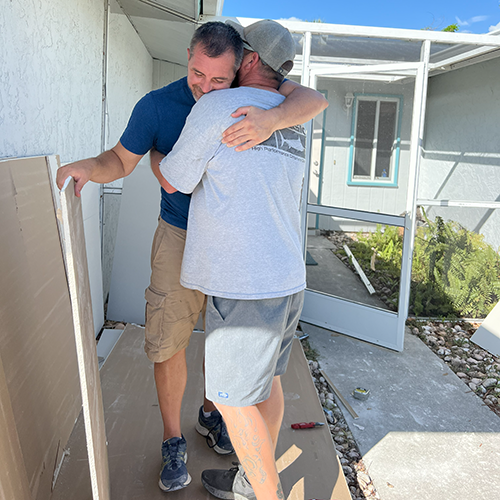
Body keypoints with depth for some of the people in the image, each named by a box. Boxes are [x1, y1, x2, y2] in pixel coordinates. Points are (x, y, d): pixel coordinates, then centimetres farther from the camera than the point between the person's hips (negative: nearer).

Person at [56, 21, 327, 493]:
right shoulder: (156, 106, -13)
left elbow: (313, 99, -24)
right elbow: (121, 160, -1)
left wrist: (272, 119, -45)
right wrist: (88, 167, -24)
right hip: (181, 238, -1)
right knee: (168, 343, 0)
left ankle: (211, 413, 40)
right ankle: (172, 441, 22)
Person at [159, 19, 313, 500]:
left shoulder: (217, 107, -11)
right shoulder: (293, 123, 13)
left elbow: (173, 181, -2)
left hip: (245, 285, -8)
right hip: (287, 276, 9)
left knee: (233, 397, 7)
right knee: (266, 379, 20)